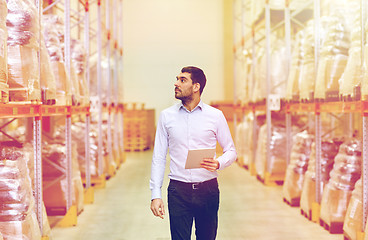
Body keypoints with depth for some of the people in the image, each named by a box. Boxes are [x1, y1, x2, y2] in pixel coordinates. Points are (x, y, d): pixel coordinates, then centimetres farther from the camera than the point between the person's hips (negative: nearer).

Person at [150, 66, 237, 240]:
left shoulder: (215, 116, 2)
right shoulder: (166, 116, 5)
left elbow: (231, 151, 8)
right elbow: (158, 157, 5)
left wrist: (218, 164, -15)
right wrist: (155, 195, -3)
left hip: (208, 190, 0)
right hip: (178, 191, 0)